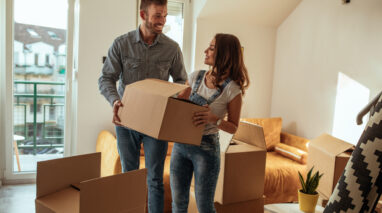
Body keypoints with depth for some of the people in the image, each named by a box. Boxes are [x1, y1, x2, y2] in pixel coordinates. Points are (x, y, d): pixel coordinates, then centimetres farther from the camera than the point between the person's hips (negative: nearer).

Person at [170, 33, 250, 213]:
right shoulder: (196, 77, 4)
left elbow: (233, 127, -6)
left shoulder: (232, 90, -11)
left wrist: (214, 119, -24)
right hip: (180, 144, 5)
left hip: (206, 148, -5)